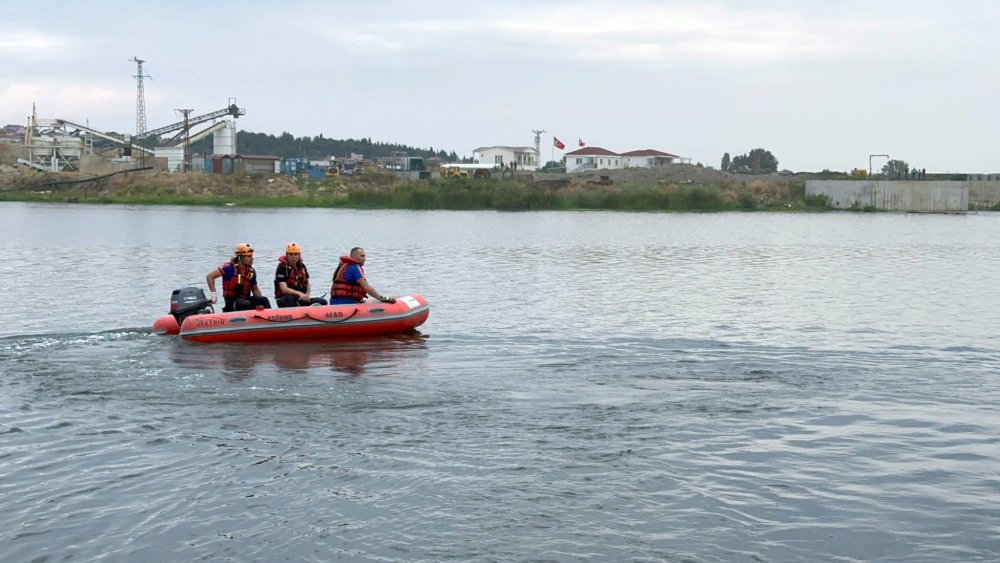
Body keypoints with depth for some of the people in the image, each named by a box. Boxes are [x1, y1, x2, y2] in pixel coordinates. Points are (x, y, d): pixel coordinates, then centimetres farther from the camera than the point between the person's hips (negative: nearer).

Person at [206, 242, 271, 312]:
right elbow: (210, 276, -11)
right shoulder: (229, 268, -11)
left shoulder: (251, 272, 6)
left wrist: (261, 302, 4)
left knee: (264, 300, -16)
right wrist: (213, 293, -16)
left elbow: (255, 289, 20)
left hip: (245, 299, 6)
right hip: (231, 302, -6)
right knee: (246, 304, -35)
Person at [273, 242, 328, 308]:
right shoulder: (282, 268, -13)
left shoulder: (302, 266, 8)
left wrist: (307, 295, -6)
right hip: (284, 300, -6)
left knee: (323, 302, -8)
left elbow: (307, 284, 16)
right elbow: (284, 289, -23)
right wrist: (300, 294, -35)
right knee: (291, 298, -41)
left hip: (300, 300, 7)